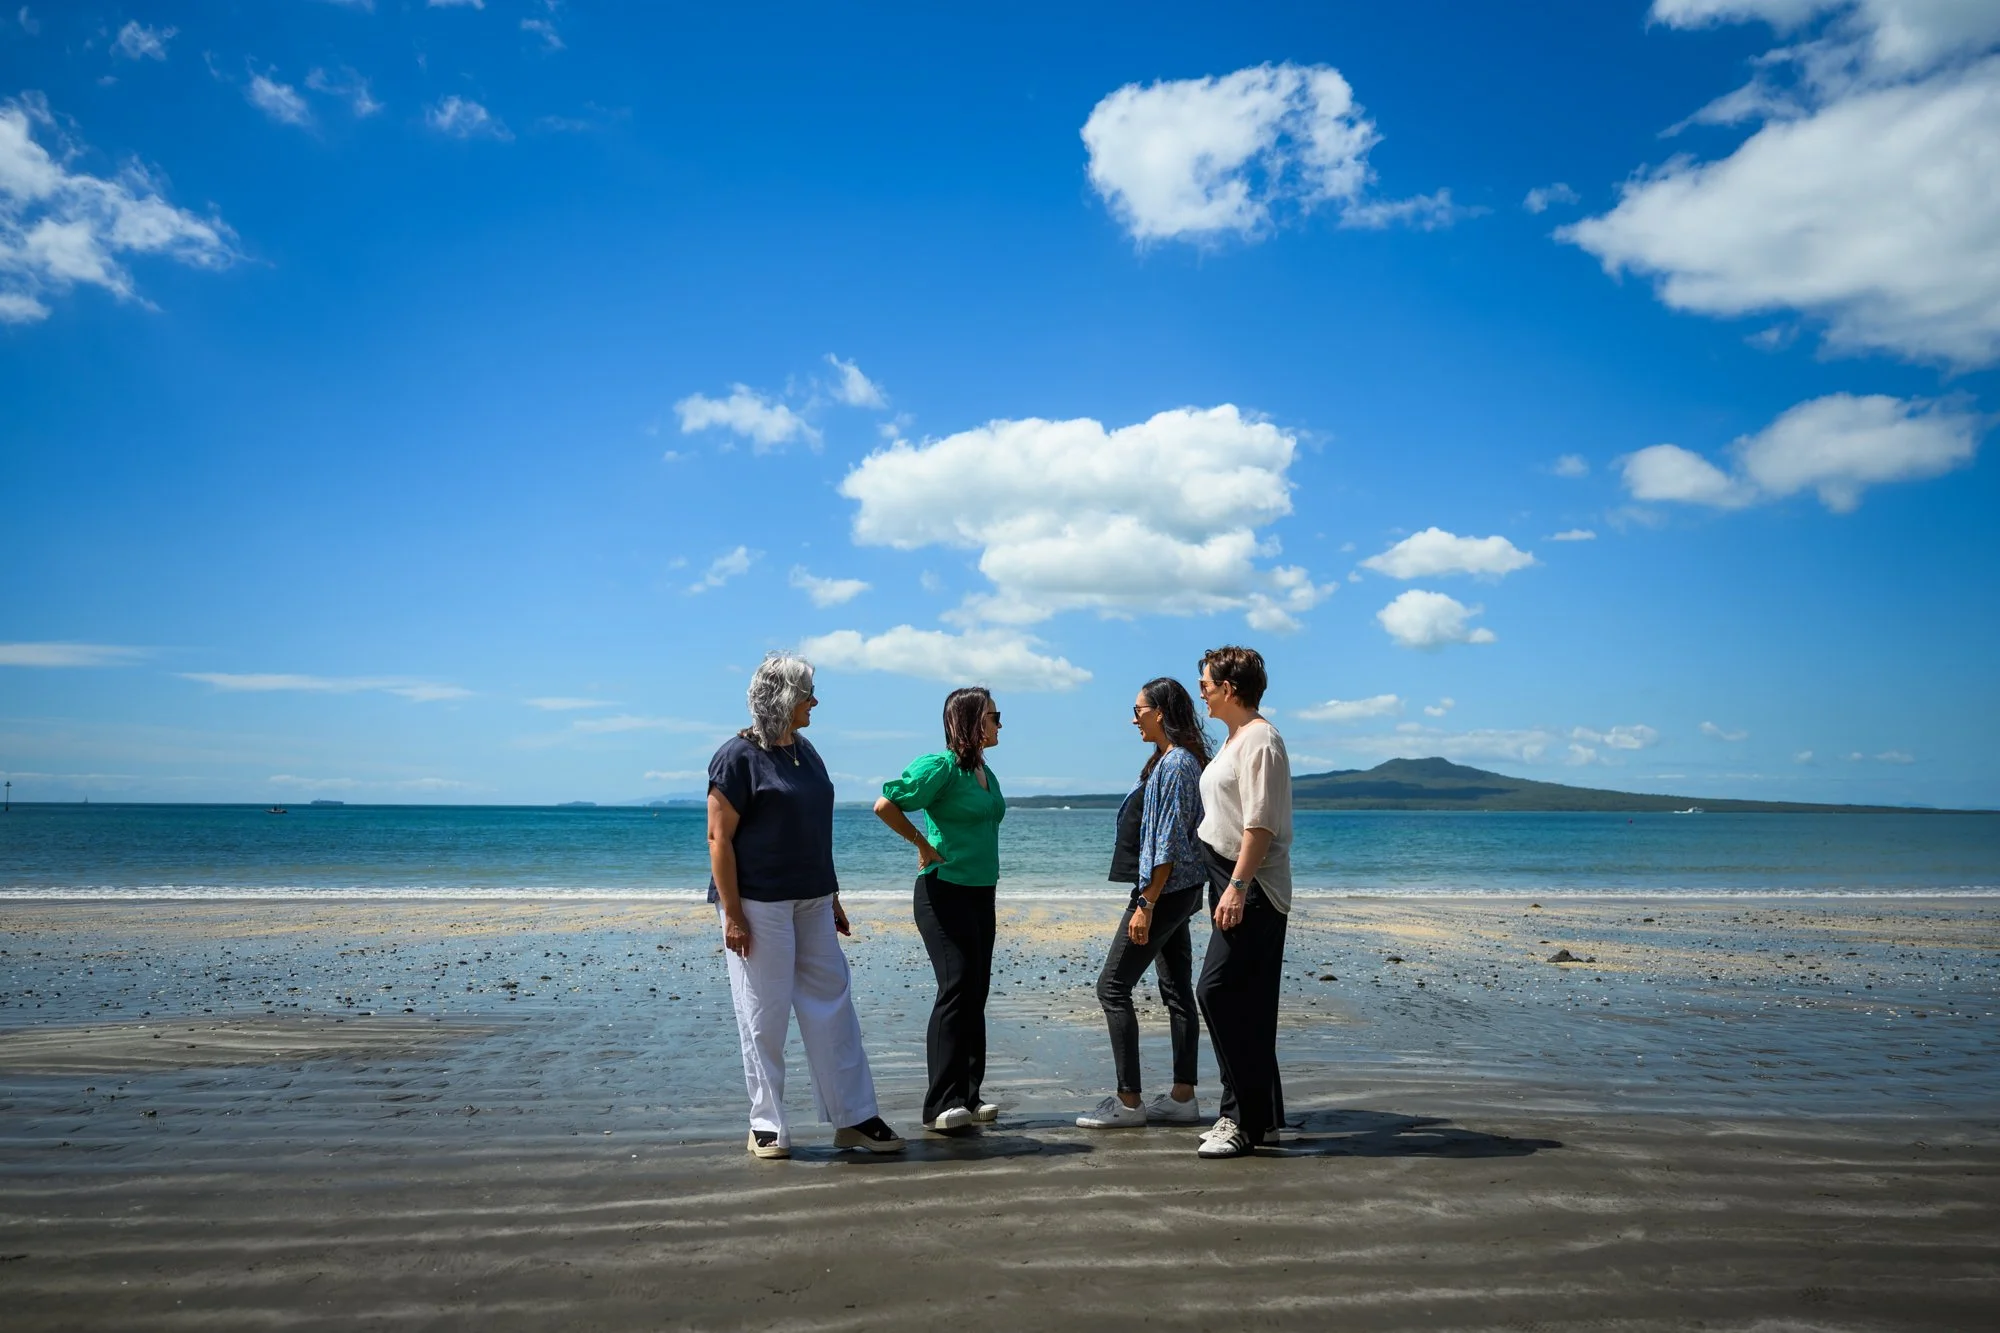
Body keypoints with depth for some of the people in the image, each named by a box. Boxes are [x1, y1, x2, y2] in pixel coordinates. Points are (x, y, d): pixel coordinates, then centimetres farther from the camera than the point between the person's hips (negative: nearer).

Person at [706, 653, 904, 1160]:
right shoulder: (738, 757, -10)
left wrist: (833, 898, 18)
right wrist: (731, 914, -17)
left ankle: (854, 1117, 15)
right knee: (765, 1017, 1)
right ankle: (766, 1126, 14)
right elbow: (719, 837, -13)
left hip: (811, 902, 7)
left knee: (832, 1007, 7)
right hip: (759, 905, -7)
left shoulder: (805, 751, 14)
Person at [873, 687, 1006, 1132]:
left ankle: (968, 1096, 17)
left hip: (981, 893, 9)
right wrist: (924, 846, -13)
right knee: (958, 987, -12)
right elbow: (885, 805, -20)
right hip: (945, 891, -9)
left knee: (975, 993, 9)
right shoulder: (941, 766, -13)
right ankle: (941, 1104, -7)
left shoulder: (984, 771, 13)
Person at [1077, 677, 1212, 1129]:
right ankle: (1182, 1096, 16)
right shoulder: (1175, 760, 15)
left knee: (1112, 987, -6)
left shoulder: (1176, 764, -16)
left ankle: (1128, 1101, -2)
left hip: (1164, 891, -11)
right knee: (1177, 990, 11)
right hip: (1176, 893, 11)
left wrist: (1146, 904, -21)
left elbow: (1168, 844, -21)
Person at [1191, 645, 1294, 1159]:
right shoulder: (1235, 737, 18)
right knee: (1244, 1001, 11)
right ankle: (1256, 1115, 19)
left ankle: (1245, 1119, -5)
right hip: (1234, 883, 10)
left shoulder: (1259, 739, -13)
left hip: (1252, 887, -10)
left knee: (1219, 991, -12)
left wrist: (1237, 886, -24)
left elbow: (1260, 824, -20)